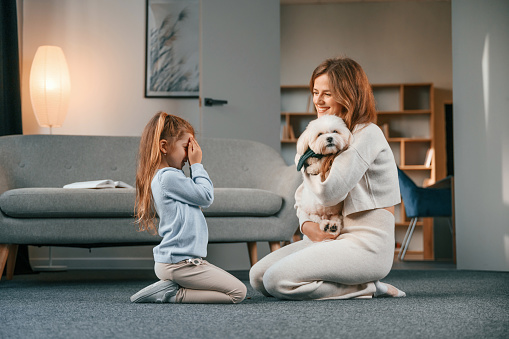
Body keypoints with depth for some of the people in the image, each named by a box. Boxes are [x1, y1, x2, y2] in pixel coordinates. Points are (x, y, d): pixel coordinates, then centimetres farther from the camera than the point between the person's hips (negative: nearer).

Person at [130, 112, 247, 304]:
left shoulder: (160, 177, 16)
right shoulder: (169, 177, -16)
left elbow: (202, 200, 20)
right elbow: (206, 196, -10)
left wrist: (195, 166, 13)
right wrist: (197, 165, -1)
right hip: (180, 264, -11)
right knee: (238, 292, -8)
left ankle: (171, 289, 6)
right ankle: (174, 294, -10)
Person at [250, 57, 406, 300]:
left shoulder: (366, 135, -13)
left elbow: (329, 193, -22)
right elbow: (303, 195, 17)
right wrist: (306, 224, -5)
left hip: (366, 244, -10)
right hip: (332, 238, 10)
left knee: (277, 280, -22)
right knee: (257, 277, 1)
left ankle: (366, 288, -7)